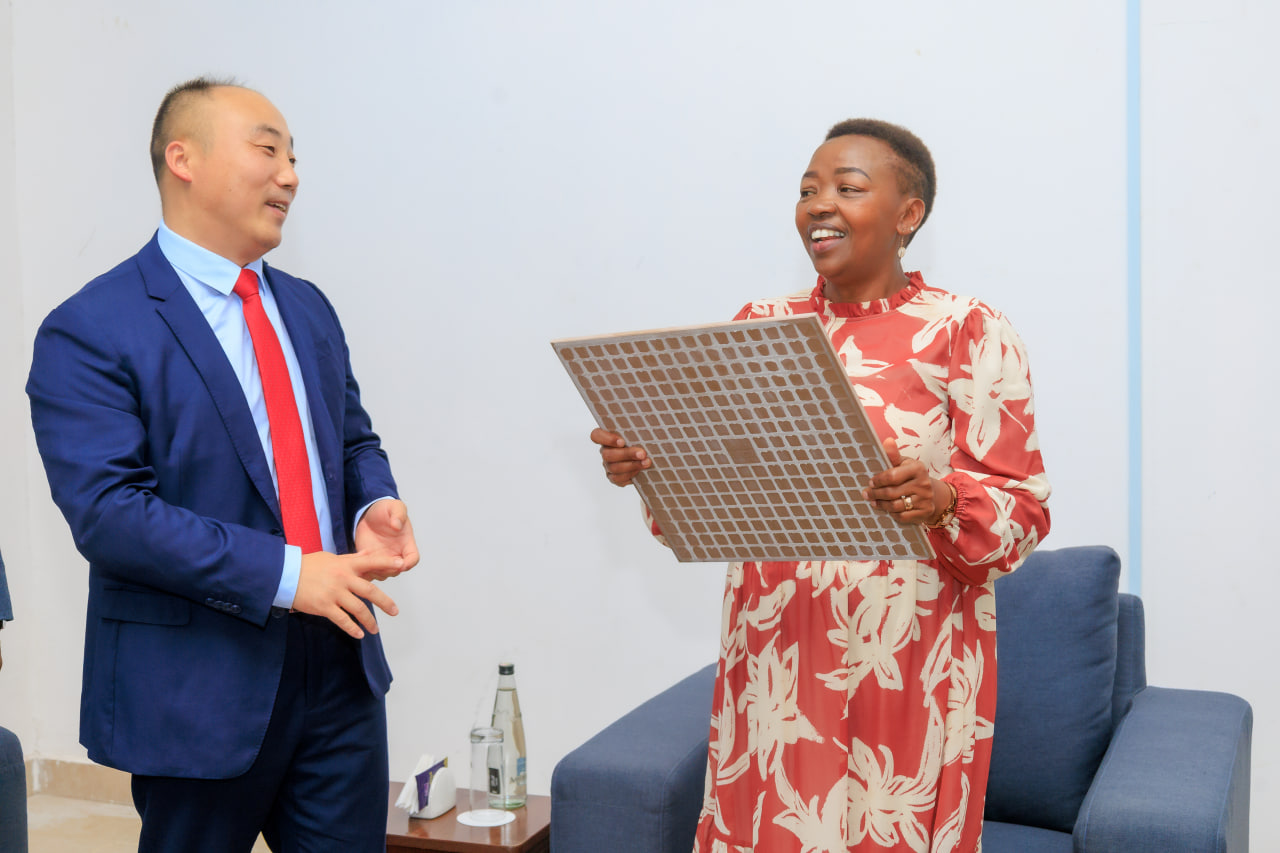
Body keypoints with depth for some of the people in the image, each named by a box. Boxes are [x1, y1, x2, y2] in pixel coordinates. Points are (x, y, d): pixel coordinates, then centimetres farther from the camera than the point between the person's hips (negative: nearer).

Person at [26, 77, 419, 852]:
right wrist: (284, 574, -23)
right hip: (199, 691, -5)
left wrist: (374, 505, -5)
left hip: (342, 667, 6)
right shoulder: (89, 332, -11)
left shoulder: (308, 308, 12)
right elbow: (109, 514, -19)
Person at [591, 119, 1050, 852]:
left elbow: (1024, 509, -8)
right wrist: (647, 465, -8)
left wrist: (940, 501, -26)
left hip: (907, 668, -3)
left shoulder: (969, 332, -5)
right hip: (772, 655, 4)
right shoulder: (760, 326, 8)